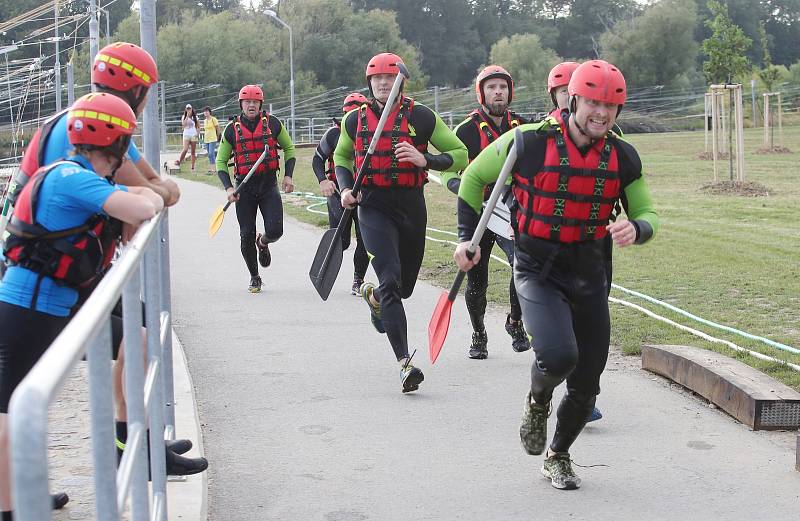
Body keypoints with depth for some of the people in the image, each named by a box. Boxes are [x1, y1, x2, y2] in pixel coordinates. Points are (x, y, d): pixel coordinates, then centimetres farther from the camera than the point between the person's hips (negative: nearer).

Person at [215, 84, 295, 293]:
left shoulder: (272, 123, 0)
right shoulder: (232, 129, 0)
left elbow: (289, 148, 14)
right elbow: (221, 161, 7)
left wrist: (288, 175, 3)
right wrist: (228, 188, -7)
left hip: (269, 184, 0)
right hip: (244, 187, 0)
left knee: (275, 230, -13)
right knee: (247, 236, 0)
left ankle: (263, 243, 26)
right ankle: (254, 277, 21)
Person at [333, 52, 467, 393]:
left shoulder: (421, 117, -1)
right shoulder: (355, 120, 6)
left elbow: (460, 154, 1)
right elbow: (341, 156, 23)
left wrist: (424, 159, -17)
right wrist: (345, 188, 4)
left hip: (412, 206, 1)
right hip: (373, 208, -1)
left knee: (405, 286, 15)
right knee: (390, 282, -18)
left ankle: (373, 295, 53)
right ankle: (405, 364, -21)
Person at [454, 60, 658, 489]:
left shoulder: (623, 158, -2)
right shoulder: (530, 143, -13)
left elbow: (648, 213, 8)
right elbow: (474, 178, 3)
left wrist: (635, 229, -17)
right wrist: (466, 238, 0)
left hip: (590, 278, 4)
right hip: (537, 273, -4)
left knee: (586, 386, 8)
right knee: (558, 356, -29)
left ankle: (558, 456, 36)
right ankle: (537, 402, 9)